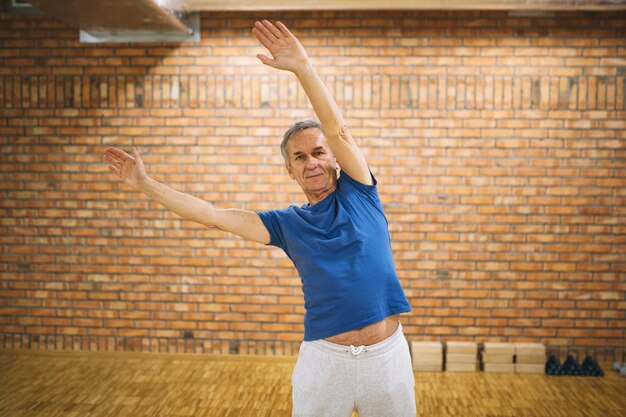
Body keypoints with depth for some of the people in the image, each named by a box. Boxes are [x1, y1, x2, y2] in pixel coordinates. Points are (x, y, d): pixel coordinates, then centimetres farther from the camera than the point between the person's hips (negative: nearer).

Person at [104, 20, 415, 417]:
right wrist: (144, 183, 3)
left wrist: (303, 67, -24)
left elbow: (338, 130, -14)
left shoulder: (358, 193, 1)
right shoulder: (288, 223, 6)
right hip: (323, 357, 1)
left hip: (386, 354, -1)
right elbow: (213, 215, 4)